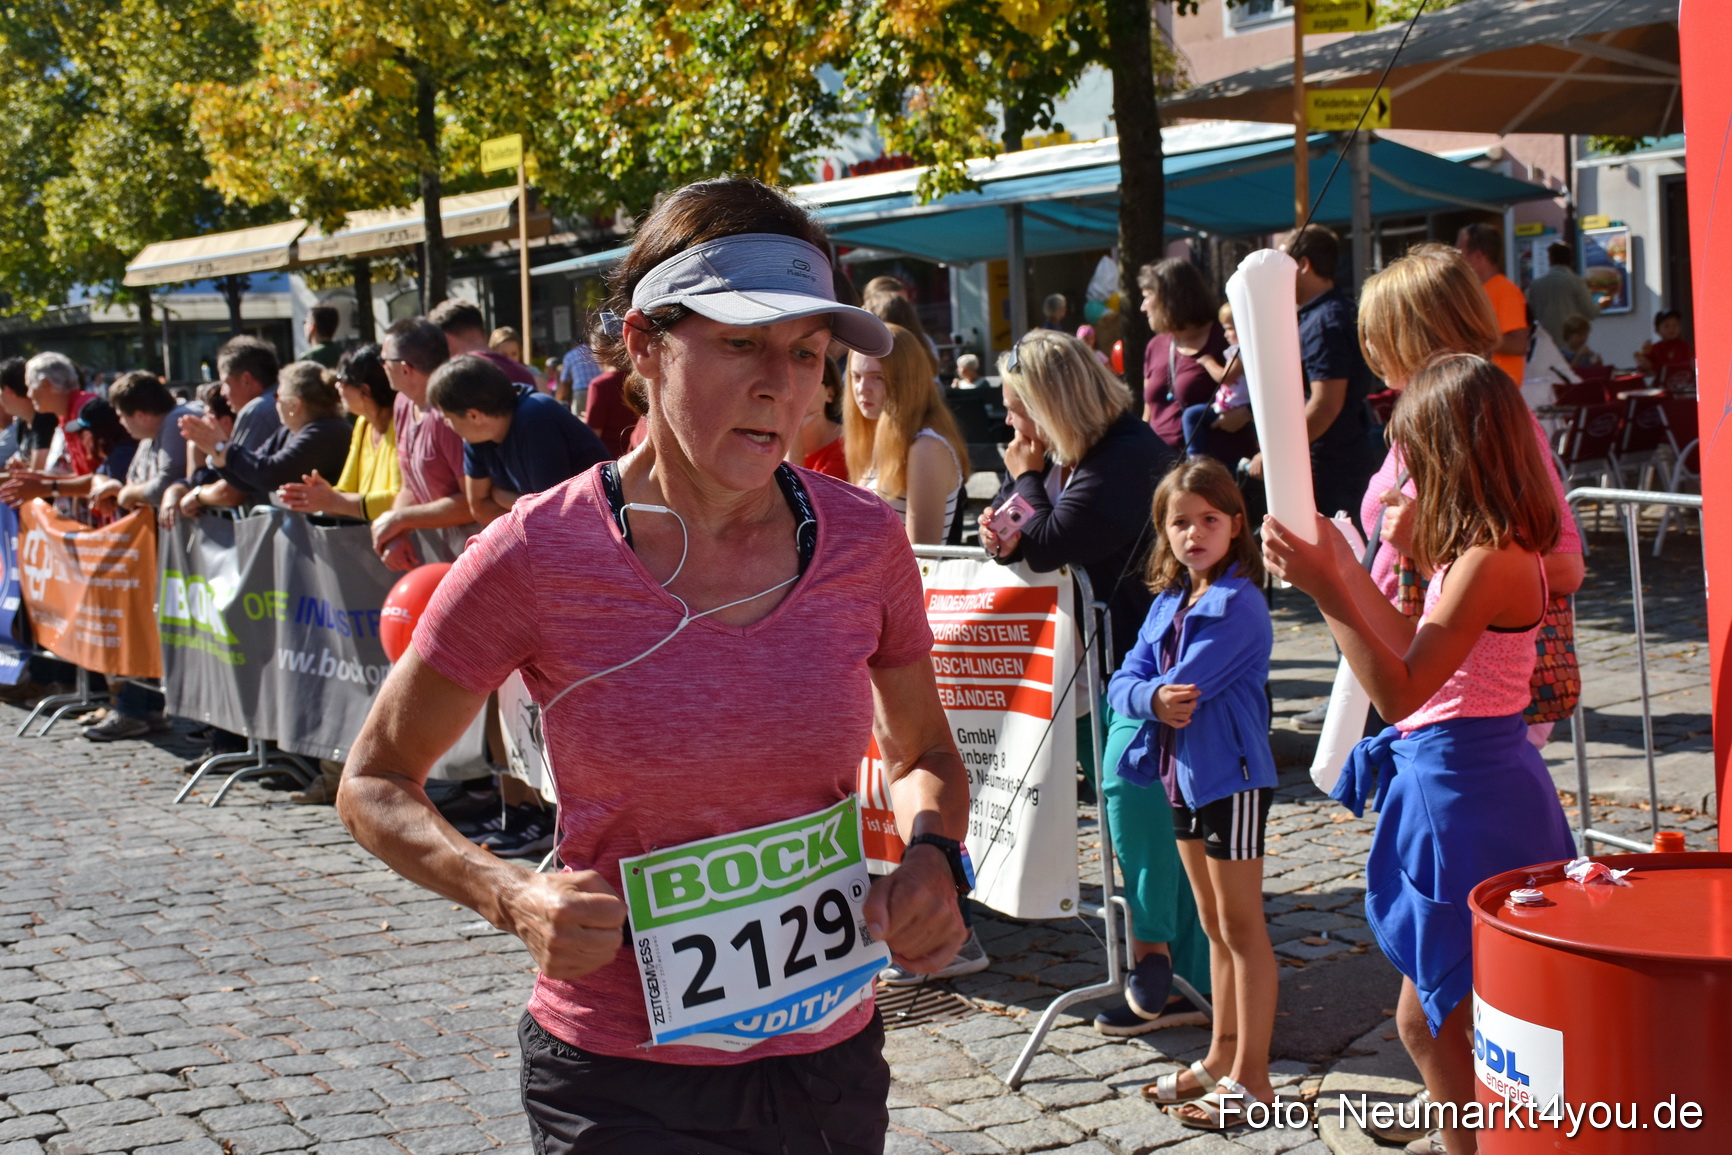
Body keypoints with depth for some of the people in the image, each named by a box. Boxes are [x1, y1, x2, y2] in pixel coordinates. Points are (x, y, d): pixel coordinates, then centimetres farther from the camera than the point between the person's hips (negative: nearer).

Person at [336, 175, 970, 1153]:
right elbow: (374, 785, -3)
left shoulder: (866, 541, -6)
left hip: (832, 1061, 4)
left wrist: (933, 856, -9)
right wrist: (513, 898, -19)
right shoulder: (540, 554, -14)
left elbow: (923, 753, 12)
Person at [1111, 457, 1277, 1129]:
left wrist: (1162, 692, -5)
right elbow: (1123, 683, 2)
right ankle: (1221, 1057, 28)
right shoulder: (1166, 602, 9)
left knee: (1241, 927, 0)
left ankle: (1251, 1078, 8)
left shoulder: (1240, 605, -17)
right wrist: (1153, 699, -19)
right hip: (1181, 777, 8)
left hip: (1231, 779, -8)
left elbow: (1186, 685, -23)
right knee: (1215, 926, 17)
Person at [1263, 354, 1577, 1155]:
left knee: (1427, 1019, 0)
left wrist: (1327, 592, -28)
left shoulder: (1489, 560, -22)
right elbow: (1416, 654, 17)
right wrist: (1343, 565, 19)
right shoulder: (1488, 547, 8)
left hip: (1463, 793, -10)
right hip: (1463, 780, 10)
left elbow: (1400, 692, -24)